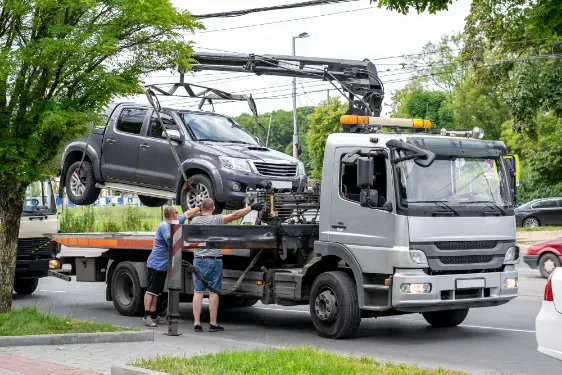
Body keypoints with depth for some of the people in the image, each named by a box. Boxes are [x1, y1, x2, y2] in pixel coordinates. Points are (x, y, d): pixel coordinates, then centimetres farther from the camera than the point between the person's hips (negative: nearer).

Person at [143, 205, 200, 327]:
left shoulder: (174, 223, 13)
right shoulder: (164, 226, -16)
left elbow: (187, 214, 25)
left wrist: (200, 208, 30)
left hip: (163, 265, 10)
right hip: (156, 264, -10)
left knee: (156, 291, 11)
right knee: (151, 290, -10)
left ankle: (153, 315, 15)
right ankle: (147, 316, -13)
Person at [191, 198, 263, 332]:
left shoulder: (194, 221, 5)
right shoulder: (215, 220, -7)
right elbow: (235, 215, -9)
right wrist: (251, 207, -3)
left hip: (198, 259, 4)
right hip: (214, 260, -4)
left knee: (198, 292, 4)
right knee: (213, 292, 1)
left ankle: (197, 323, 2)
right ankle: (213, 324, 2)